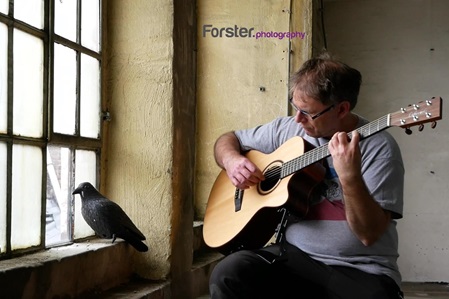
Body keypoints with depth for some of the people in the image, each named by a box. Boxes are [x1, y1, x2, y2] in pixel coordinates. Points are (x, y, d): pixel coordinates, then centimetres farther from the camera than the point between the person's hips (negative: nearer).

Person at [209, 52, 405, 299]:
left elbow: (370, 234, -15)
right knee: (228, 274, -24)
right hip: (296, 255, 3)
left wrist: (350, 178, -31)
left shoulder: (379, 147, -9)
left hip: (362, 272, -2)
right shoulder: (286, 129, 6)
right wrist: (232, 160, -4)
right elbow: (228, 140, 18)